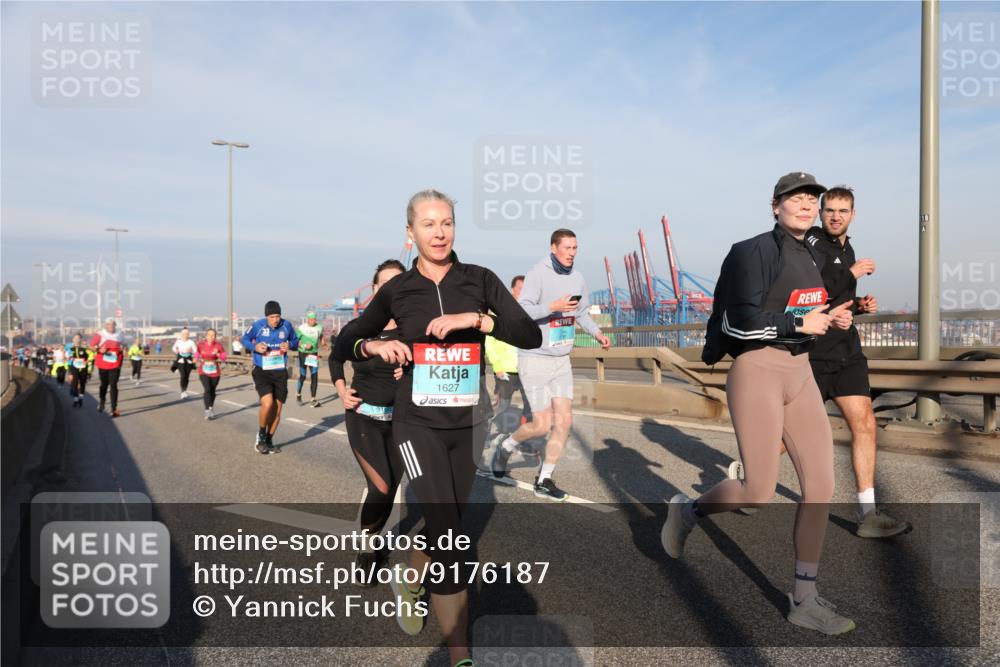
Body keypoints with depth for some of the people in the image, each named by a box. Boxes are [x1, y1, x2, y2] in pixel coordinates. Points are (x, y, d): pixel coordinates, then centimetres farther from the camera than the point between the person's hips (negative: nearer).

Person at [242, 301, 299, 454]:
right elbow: (244, 339, 4)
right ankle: (261, 435, 6)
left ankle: (269, 441, 27)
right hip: (262, 372, -3)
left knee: (277, 409, 8)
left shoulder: (287, 325, -4)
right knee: (267, 404, -21)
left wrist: (290, 345, -13)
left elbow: (295, 341, 11)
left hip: (280, 372, 3)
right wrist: (255, 347, -16)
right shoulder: (258, 325, -10)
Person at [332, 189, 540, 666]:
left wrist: (476, 319, -21)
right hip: (418, 423, -2)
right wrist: (375, 345, -13)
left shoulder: (479, 280, 0)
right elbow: (343, 345, 8)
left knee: (441, 521, 18)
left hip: (467, 424, 3)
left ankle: (408, 582, 50)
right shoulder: (396, 290, -1)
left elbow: (531, 335, -9)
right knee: (450, 534, -12)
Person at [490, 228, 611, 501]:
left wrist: (597, 333, 3)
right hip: (534, 359, -6)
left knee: (564, 421, 1)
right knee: (542, 426, -5)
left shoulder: (577, 279, 6)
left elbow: (582, 312, 20)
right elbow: (521, 312, -25)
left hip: (562, 360, 7)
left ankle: (544, 481, 15)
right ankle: (506, 443, 26)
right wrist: (553, 307, -38)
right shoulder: (537, 274, -15)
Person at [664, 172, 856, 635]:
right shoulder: (756, 251, -10)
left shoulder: (813, 257, 15)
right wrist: (801, 324, -13)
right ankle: (687, 510, 24)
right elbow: (740, 321, -18)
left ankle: (804, 600, 12)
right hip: (757, 371, -8)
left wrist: (830, 319, 6)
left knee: (821, 483, 1)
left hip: (800, 371, 8)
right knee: (759, 493, -6)